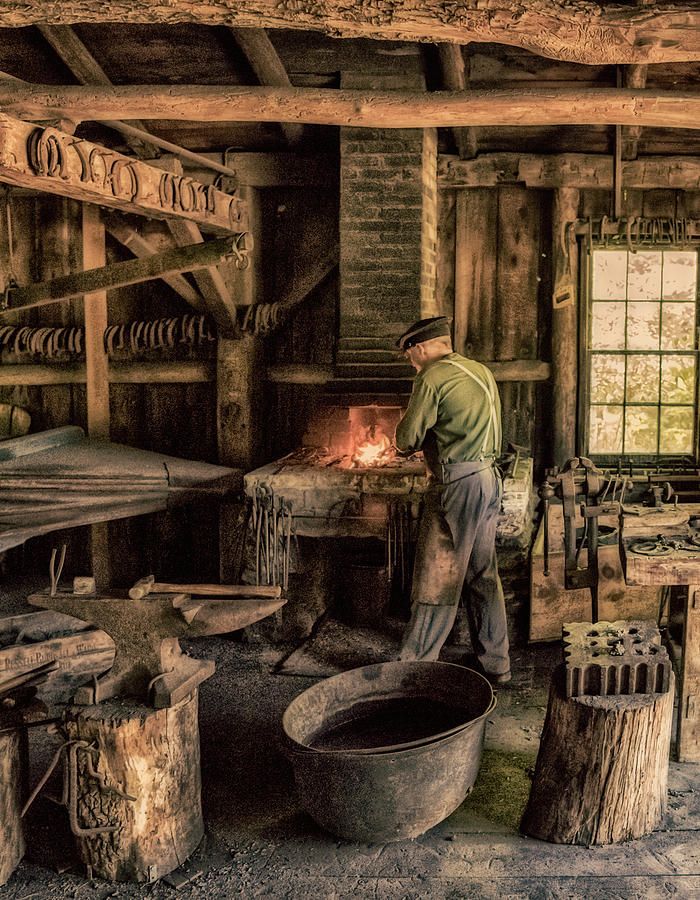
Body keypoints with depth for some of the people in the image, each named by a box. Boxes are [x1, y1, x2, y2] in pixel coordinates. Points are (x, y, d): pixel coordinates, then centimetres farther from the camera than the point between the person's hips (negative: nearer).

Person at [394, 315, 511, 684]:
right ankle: (496, 664, 23)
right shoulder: (481, 371, 15)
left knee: (437, 581, -2)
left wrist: (415, 442, 14)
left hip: (457, 484, -8)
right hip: (489, 478, 8)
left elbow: (406, 439, -8)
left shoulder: (433, 379, -11)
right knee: (483, 575, 15)